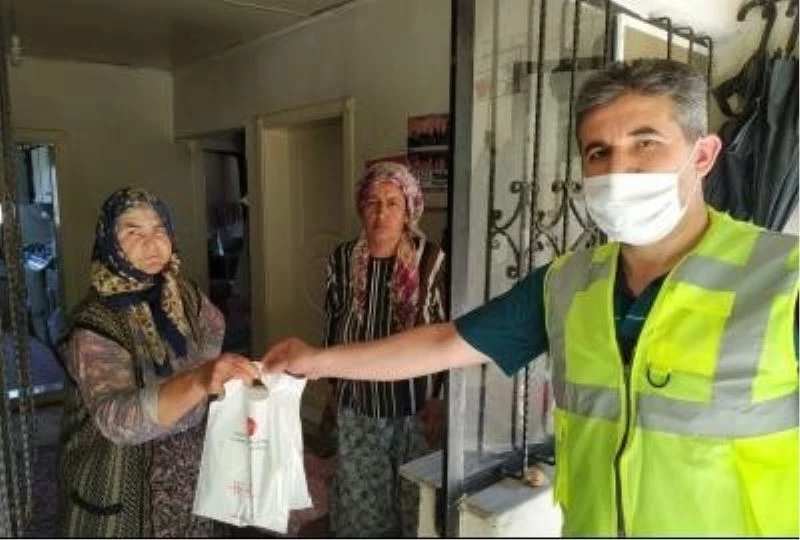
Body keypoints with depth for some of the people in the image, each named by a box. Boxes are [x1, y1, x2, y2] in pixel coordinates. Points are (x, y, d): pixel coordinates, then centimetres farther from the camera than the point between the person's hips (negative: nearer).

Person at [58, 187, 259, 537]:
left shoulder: (184, 294, -6)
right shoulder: (94, 325, -23)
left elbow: (214, 329, 16)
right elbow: (117, 419, -37)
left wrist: (211, 377, 0)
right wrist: (198, 381, -53)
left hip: (189, 466, 5)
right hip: (123, 479, -5)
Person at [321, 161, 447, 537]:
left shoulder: (431, 260, -11)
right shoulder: (342, 259, -3)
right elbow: (333, 328, 6)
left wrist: (437, 398, -8)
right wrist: (336, 389, 10)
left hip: (413, 403, -2)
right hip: (357, 403, 2)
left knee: (413, 494, 12)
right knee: (359, 495, 15)